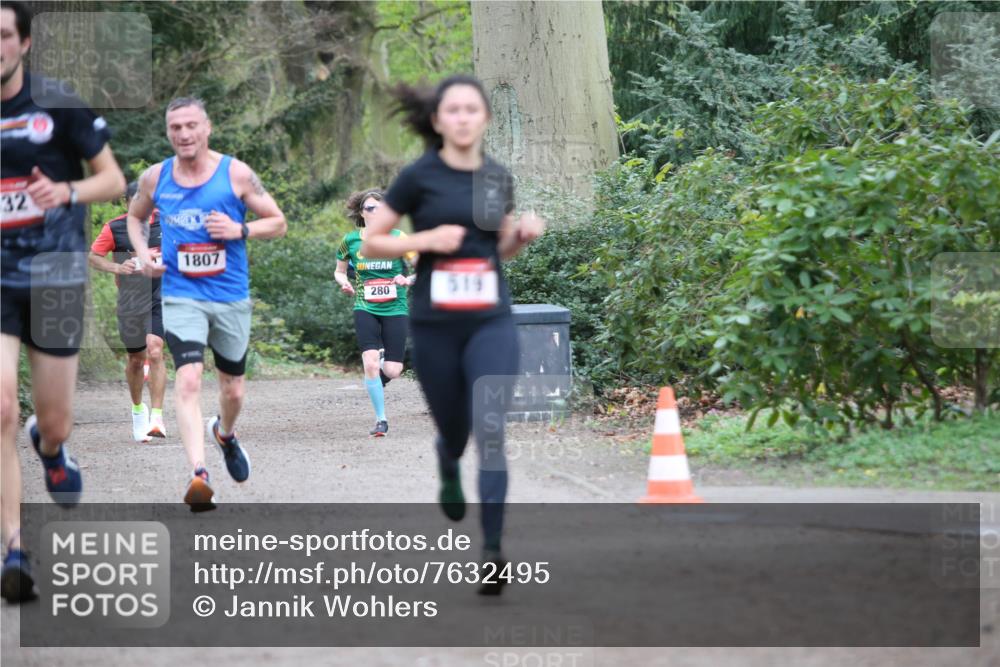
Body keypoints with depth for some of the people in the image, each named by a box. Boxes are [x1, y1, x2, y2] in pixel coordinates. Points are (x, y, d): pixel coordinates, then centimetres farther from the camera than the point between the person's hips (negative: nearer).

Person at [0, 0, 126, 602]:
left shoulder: (58, 105, -4)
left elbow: (114, 180, 0)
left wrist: (67, 192, -19)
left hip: (56, 278, -1)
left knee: (55, 423, 7)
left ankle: (49, 445, 47)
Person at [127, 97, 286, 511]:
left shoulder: (236, 174, -5)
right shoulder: (155, 178, 1)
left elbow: (278, 223, 1)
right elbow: (135, 216, 21)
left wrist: (240, 230, -18)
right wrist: (142, 253, 2)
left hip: (231, 297, 1)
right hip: (181, 296, -1)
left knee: (233, 389, 16)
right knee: (188, 379, -22)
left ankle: (225, 433, 51)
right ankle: (198, 476, -31)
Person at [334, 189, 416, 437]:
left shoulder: (397, 238, -3)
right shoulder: (350, 240, 2)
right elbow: (339, 271, 18)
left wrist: (409, 280, -20)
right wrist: (344, 282, -4)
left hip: (395, 310, 0)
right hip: (365, 309, 0)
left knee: (392, 371, -7)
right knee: (371, 364, -17)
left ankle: (380, 370, 32)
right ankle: (381, 419, -4)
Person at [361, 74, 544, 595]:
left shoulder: (498, 178, 6)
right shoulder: (419, 177, -5)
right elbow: (369, 244, -2)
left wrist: (524, 234, 0)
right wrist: (426, 239, -16)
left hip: (491, 321, 1)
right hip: (434, 323, -1)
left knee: (491, 432, -12)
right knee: (454, 429, 12)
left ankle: (493, 552, -12)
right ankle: (448, 469, 51)